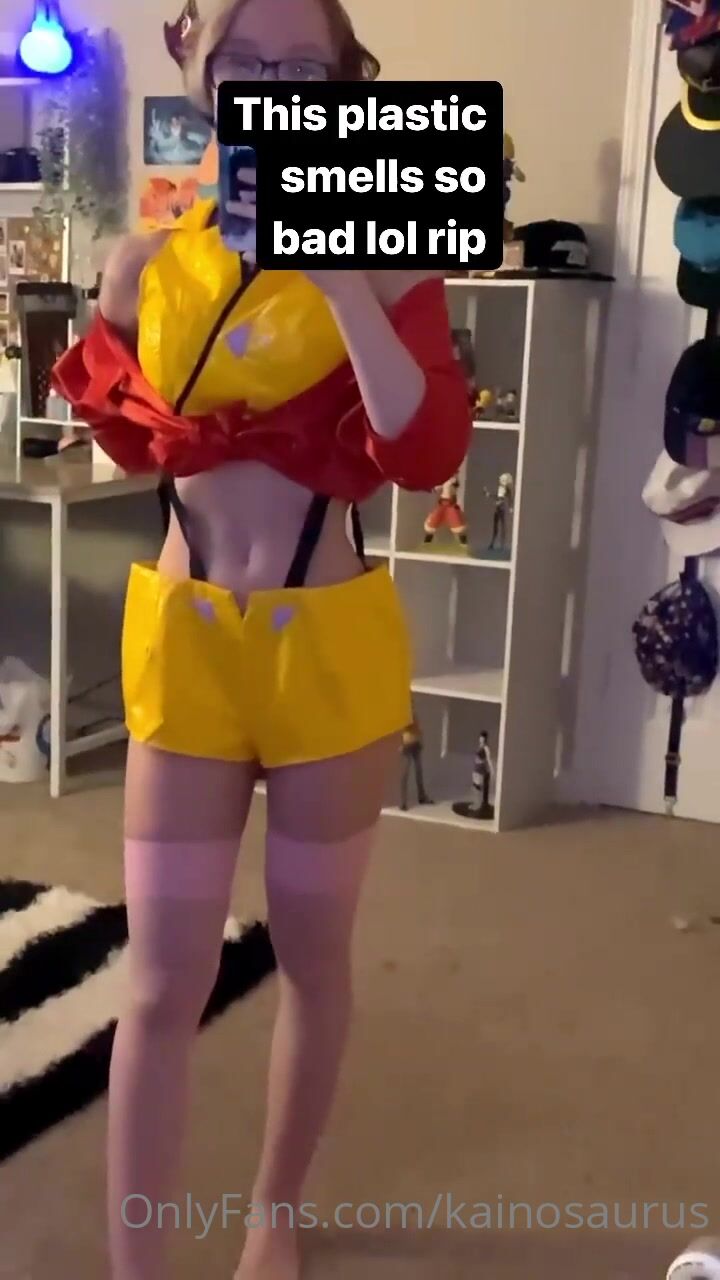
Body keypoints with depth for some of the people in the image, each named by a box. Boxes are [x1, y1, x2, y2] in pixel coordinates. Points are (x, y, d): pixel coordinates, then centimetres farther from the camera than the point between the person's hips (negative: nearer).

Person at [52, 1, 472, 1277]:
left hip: (332, 642, -1)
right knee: (163, 978, 3)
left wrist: (341, 279, -25)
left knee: (312, 949, 14)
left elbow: (428, 454, -21)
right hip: (183, 641, 2)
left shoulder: (386, 262, -6)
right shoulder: (144, 265, 3)